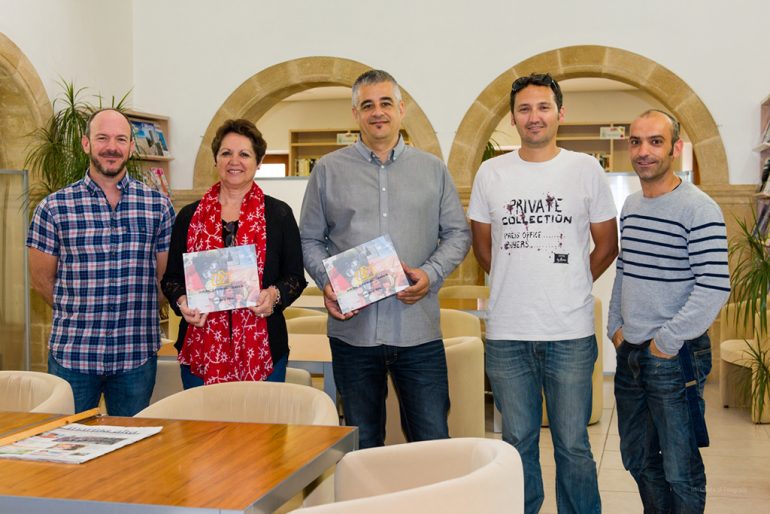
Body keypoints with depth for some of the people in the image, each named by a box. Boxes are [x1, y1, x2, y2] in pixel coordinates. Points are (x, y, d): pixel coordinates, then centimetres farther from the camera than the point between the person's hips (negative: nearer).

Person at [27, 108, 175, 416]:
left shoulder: (158, 206, 3)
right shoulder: (54, 208, -1)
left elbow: (165, 277, 7)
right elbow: (41, 279, 5)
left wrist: (132, 314, 3)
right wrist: (80, 315, 7)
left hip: (138, 354, 1)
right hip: (71, 353, -1)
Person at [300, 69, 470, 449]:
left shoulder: (432, 169, 10)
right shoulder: (328, 169, 8)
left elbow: (457, 233, 10)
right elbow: (310, 239, 9)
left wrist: (431, 274, -8)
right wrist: (327, 282, -9)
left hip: (418, 330, 0)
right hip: (353, 329, 0)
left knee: (432, 441, 3)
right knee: (361, 447, 11)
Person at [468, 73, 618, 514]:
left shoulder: (586, 169, 2)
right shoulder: (491, 173, 5)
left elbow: (607, 245, 9)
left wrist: (570, 288, 7)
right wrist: (515, 287, 11)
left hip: (571, 333, -1)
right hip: (507, 334, 2)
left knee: (573, 444, 6)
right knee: (518, 440, 13)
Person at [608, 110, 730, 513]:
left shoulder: (699, 209, -14)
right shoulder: (630, 206, 9)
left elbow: (715, 288, -20)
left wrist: (667, 342, -16)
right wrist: (615, 325, 9)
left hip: (675, 359, -7)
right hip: (629, 355, 7)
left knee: (680, 471, 3)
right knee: (638, 460, 18)